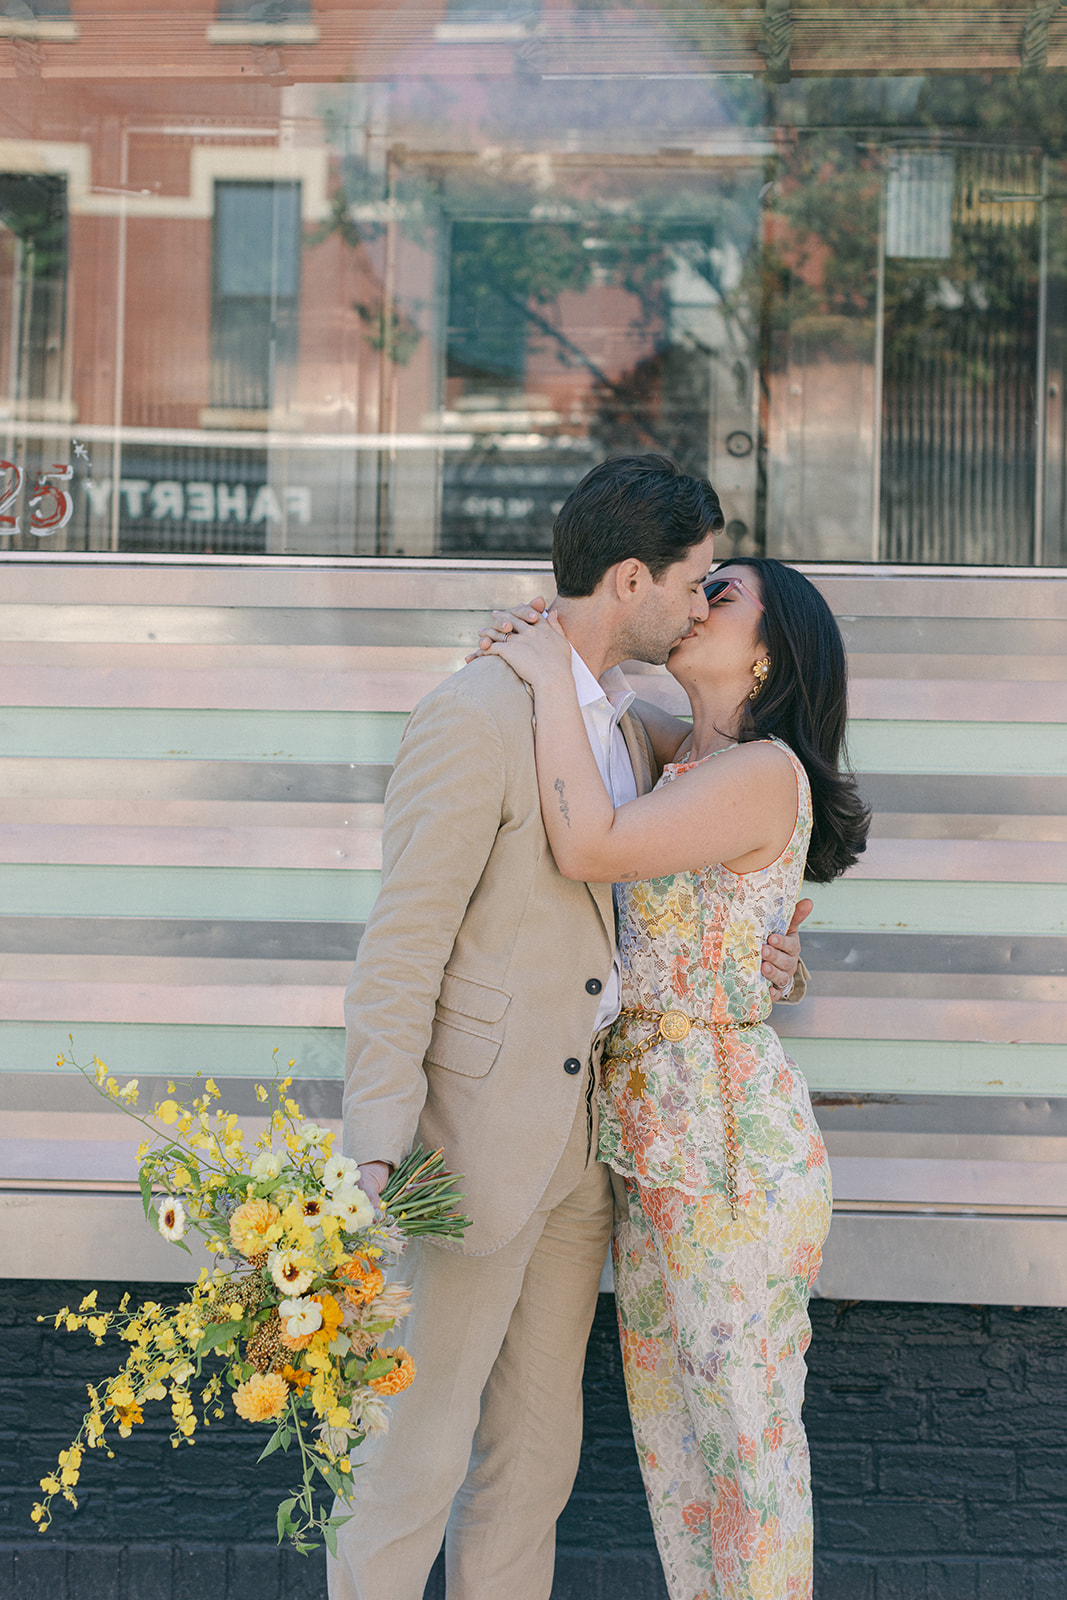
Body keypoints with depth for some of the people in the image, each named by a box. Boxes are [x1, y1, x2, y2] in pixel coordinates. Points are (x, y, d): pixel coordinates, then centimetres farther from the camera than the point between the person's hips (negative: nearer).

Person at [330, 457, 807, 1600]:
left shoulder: (625, 730, 12)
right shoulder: (476, 715, -17)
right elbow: (400, 951, -18)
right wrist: (375, 1166, -22)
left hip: (581, 1137, 8)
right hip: (479, 1134, -8)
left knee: (536, 1448, 16)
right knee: (419, 1449, 3)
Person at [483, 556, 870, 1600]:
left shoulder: (764, 773, -17)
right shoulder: (681, 757, 9)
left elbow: (586, 848, -27)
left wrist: (552, 675, -18)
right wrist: (538, 646, 1)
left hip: (730, 1141, -9)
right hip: (653, 1126, 9)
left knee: (741, 1413, 5)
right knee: (664, 1397, 19)